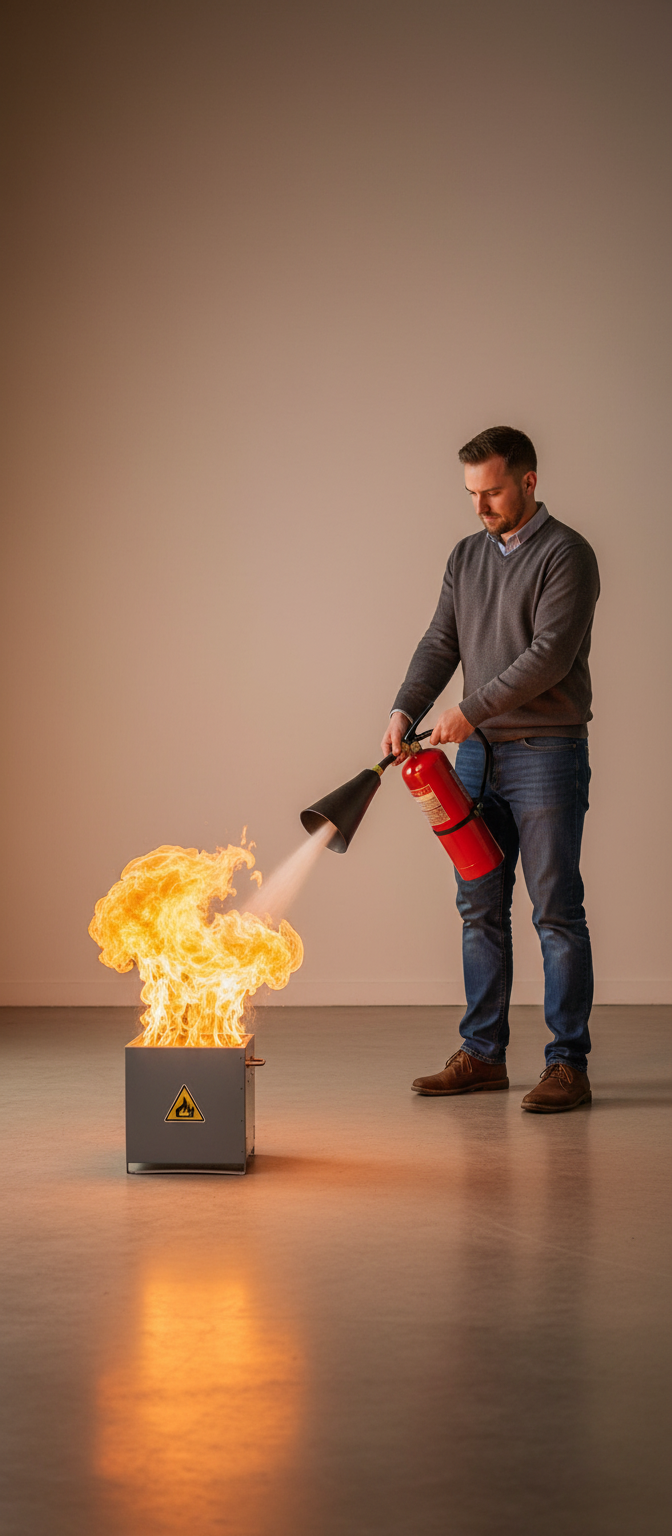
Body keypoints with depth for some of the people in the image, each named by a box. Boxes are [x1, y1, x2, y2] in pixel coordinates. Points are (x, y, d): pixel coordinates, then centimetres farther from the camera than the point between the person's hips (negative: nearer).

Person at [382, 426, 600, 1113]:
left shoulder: (566, 554, -7)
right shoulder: (467, 556, 15)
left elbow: (551, 653, -16)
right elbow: (441, 644, 11)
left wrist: (472, 709, -17)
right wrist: (405, 709, -5)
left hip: (547, 753, -7)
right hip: (478, 753, 7)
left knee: (556, 912, -4)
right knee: (480, 908, 9)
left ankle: (568, 1064, 1)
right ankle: (482, 1055, 17)